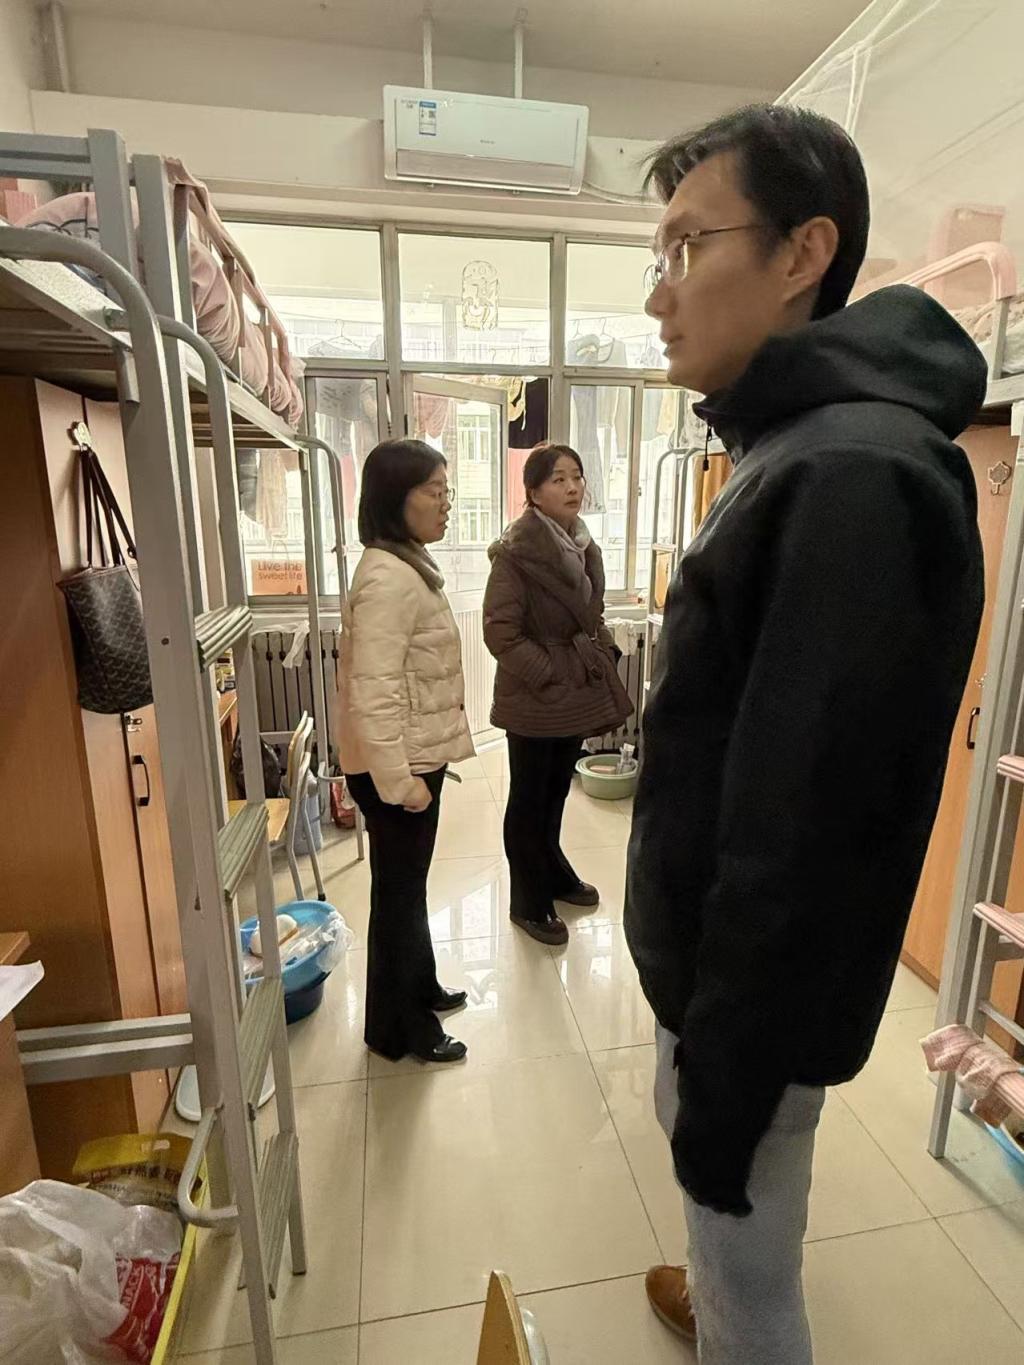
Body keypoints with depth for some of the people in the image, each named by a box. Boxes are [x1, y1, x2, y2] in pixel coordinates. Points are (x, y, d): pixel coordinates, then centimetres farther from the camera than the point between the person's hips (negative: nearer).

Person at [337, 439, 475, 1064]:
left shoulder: (409, 565, 11)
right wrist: (398, 778, -24)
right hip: (396, 766, -10)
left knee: (410, 884, 23)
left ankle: (420, 988, 43)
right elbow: (374, 691, -27)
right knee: (399, 891, 7)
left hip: (417, 756, 10)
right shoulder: (388, 578, -22)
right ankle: (400, 1027, 27)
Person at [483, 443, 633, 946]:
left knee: (557, 791, 22)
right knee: (529, 800, 8)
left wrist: (602, 663, 8)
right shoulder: (516, 550, -18)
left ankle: (554, 874, 43)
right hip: (535, 699, -7)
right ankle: (529, 903, 25)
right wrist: (549, 675, -17)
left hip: (576, 692, 7)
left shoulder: (583, 544, 7)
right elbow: (499, 632, -19)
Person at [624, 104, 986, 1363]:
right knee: (707, 1187, 32)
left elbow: (799, 840, -28)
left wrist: (728, 1076, -17)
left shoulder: (852, 478, -26)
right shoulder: (793, 456, 8)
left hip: (754, 995, -9)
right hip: (713, 954, 10)